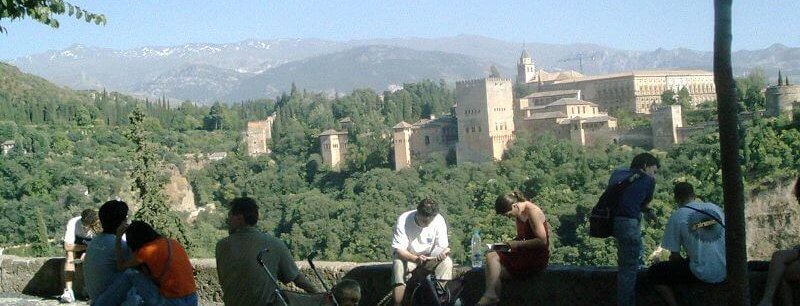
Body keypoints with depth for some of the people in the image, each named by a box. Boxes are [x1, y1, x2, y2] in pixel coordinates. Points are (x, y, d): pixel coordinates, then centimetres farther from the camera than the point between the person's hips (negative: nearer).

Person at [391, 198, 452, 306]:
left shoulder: (439, 220, -18)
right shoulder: (403, 220, -24)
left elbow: (443, 247, -12)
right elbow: (399, 249, -24)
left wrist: (444, 252, -38)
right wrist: (416, 259, -42)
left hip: (430, 256, 2)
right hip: (407, 256, -2)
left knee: (447, 262, -27)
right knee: (398, 264, -34)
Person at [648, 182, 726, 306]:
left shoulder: (677, 216, -4)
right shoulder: (715, 208, 9)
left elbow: (675, 256, -2)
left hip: (702, 274, -6)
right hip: (725, 271, 6)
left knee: (654, 272, 8)